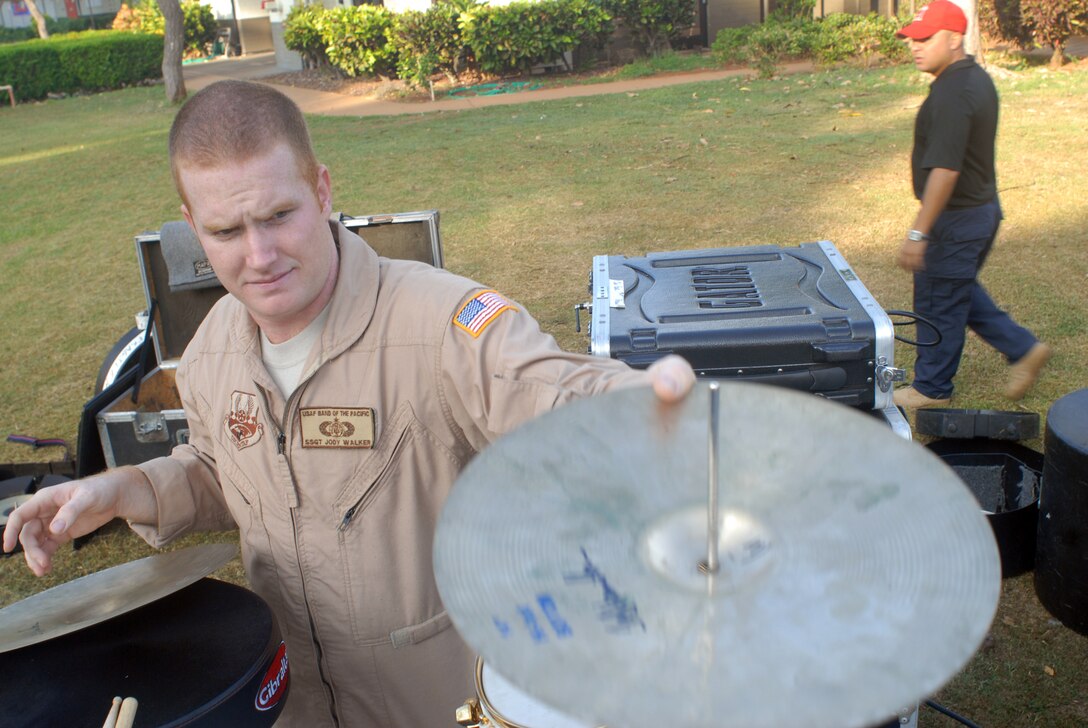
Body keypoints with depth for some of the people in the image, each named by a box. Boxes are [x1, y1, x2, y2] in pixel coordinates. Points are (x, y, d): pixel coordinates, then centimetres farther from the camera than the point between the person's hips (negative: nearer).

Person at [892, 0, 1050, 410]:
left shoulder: (951, 94, -24)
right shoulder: (977, 78, 9)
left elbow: (945, 170, -28)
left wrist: (918, 233, -26)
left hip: (957, 218, -10)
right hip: (982, 207, 10)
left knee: (938, 304, 4)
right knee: (960, 292, 24)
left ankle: (931, 389, 19)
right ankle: (1022, 348, 28)